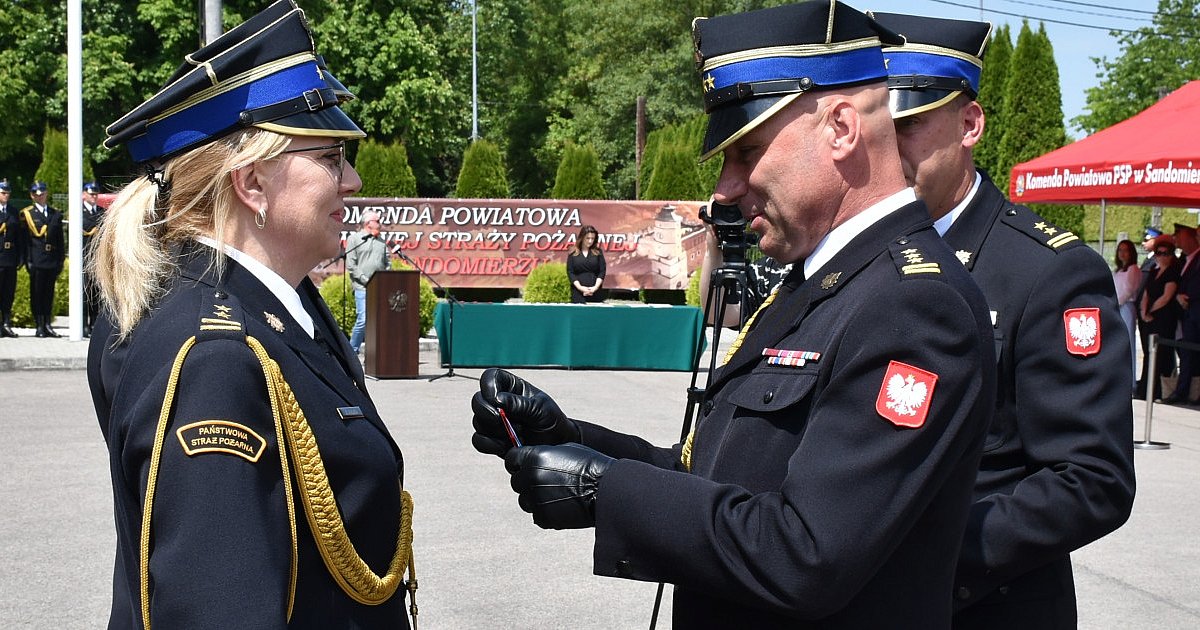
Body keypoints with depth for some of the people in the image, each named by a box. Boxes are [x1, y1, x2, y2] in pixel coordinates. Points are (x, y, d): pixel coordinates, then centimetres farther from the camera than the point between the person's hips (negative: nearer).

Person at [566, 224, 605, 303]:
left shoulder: (598, 252, 8)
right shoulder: (573, 253, 6)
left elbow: (602, 271, 4)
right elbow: (570, 272, 1)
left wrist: (596, 287, -10)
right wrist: (580, 287, -11)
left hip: (595, 292, 1)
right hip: (578, 292, -1)